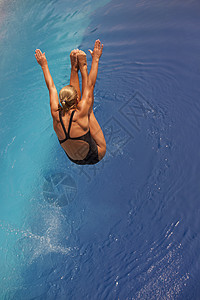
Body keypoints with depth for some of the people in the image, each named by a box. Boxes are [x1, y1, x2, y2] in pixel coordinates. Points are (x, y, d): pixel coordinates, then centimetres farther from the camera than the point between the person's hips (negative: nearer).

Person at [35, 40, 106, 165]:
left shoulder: (56, 115, -21)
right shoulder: (80, 114, -33)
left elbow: (51, 87, -5)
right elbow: (90, 86, -21)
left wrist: (44, 64, 9)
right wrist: (95, 59, -11)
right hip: (95, 156, -4)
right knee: (89, 109, -3)